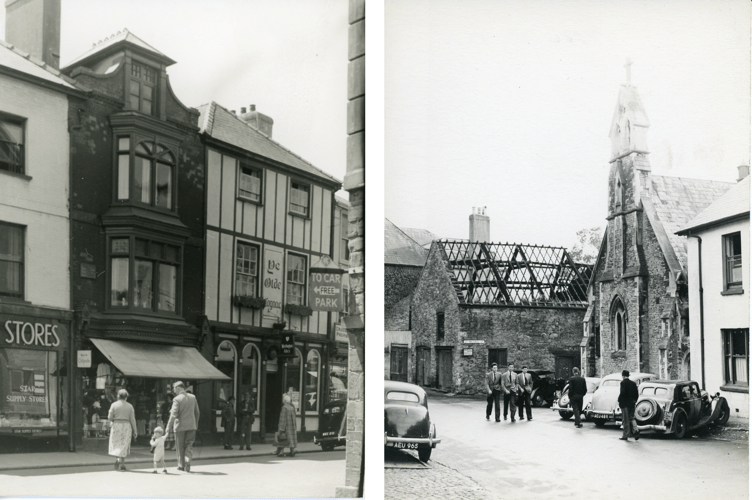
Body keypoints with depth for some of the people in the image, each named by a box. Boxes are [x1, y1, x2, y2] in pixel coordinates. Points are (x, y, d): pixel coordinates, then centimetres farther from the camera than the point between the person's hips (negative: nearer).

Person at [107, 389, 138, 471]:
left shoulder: (114, 405, -2)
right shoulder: (129, 406, 1)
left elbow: (110, 417, -4)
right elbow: (132, 419, -1)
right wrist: (135, 431, 4)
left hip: (116, 425, -1)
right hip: (126, 427, 1)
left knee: (116, 445, 9)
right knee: (124, 446, 8)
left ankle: (118, 459, -15)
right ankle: (122, 464, 1)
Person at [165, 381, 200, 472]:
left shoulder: (177, 399, -13)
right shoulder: (193, 397, 3)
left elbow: (174, 414, -18)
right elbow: (196, 412, 11)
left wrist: (169, 427, -14)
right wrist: (196, 423, 21)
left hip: (180, 426, -4)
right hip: (191, 426, 4)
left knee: (180, 447, 9)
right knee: (189, 446, 9)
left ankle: (181, 465, 18)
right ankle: (187, 462, -10)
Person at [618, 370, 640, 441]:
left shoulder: (623, 383, -10)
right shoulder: (633, 383, 9)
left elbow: (622, 393, -19)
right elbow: (636, 394, 8)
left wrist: (619, 401, -7)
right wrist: (634, 401, 16)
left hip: (625, 404, -6)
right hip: (632, 404, 6)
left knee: (625, 420, 0)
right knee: (632, 418, 15)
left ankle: (625, 435, 3)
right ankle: (635, 431, -5)